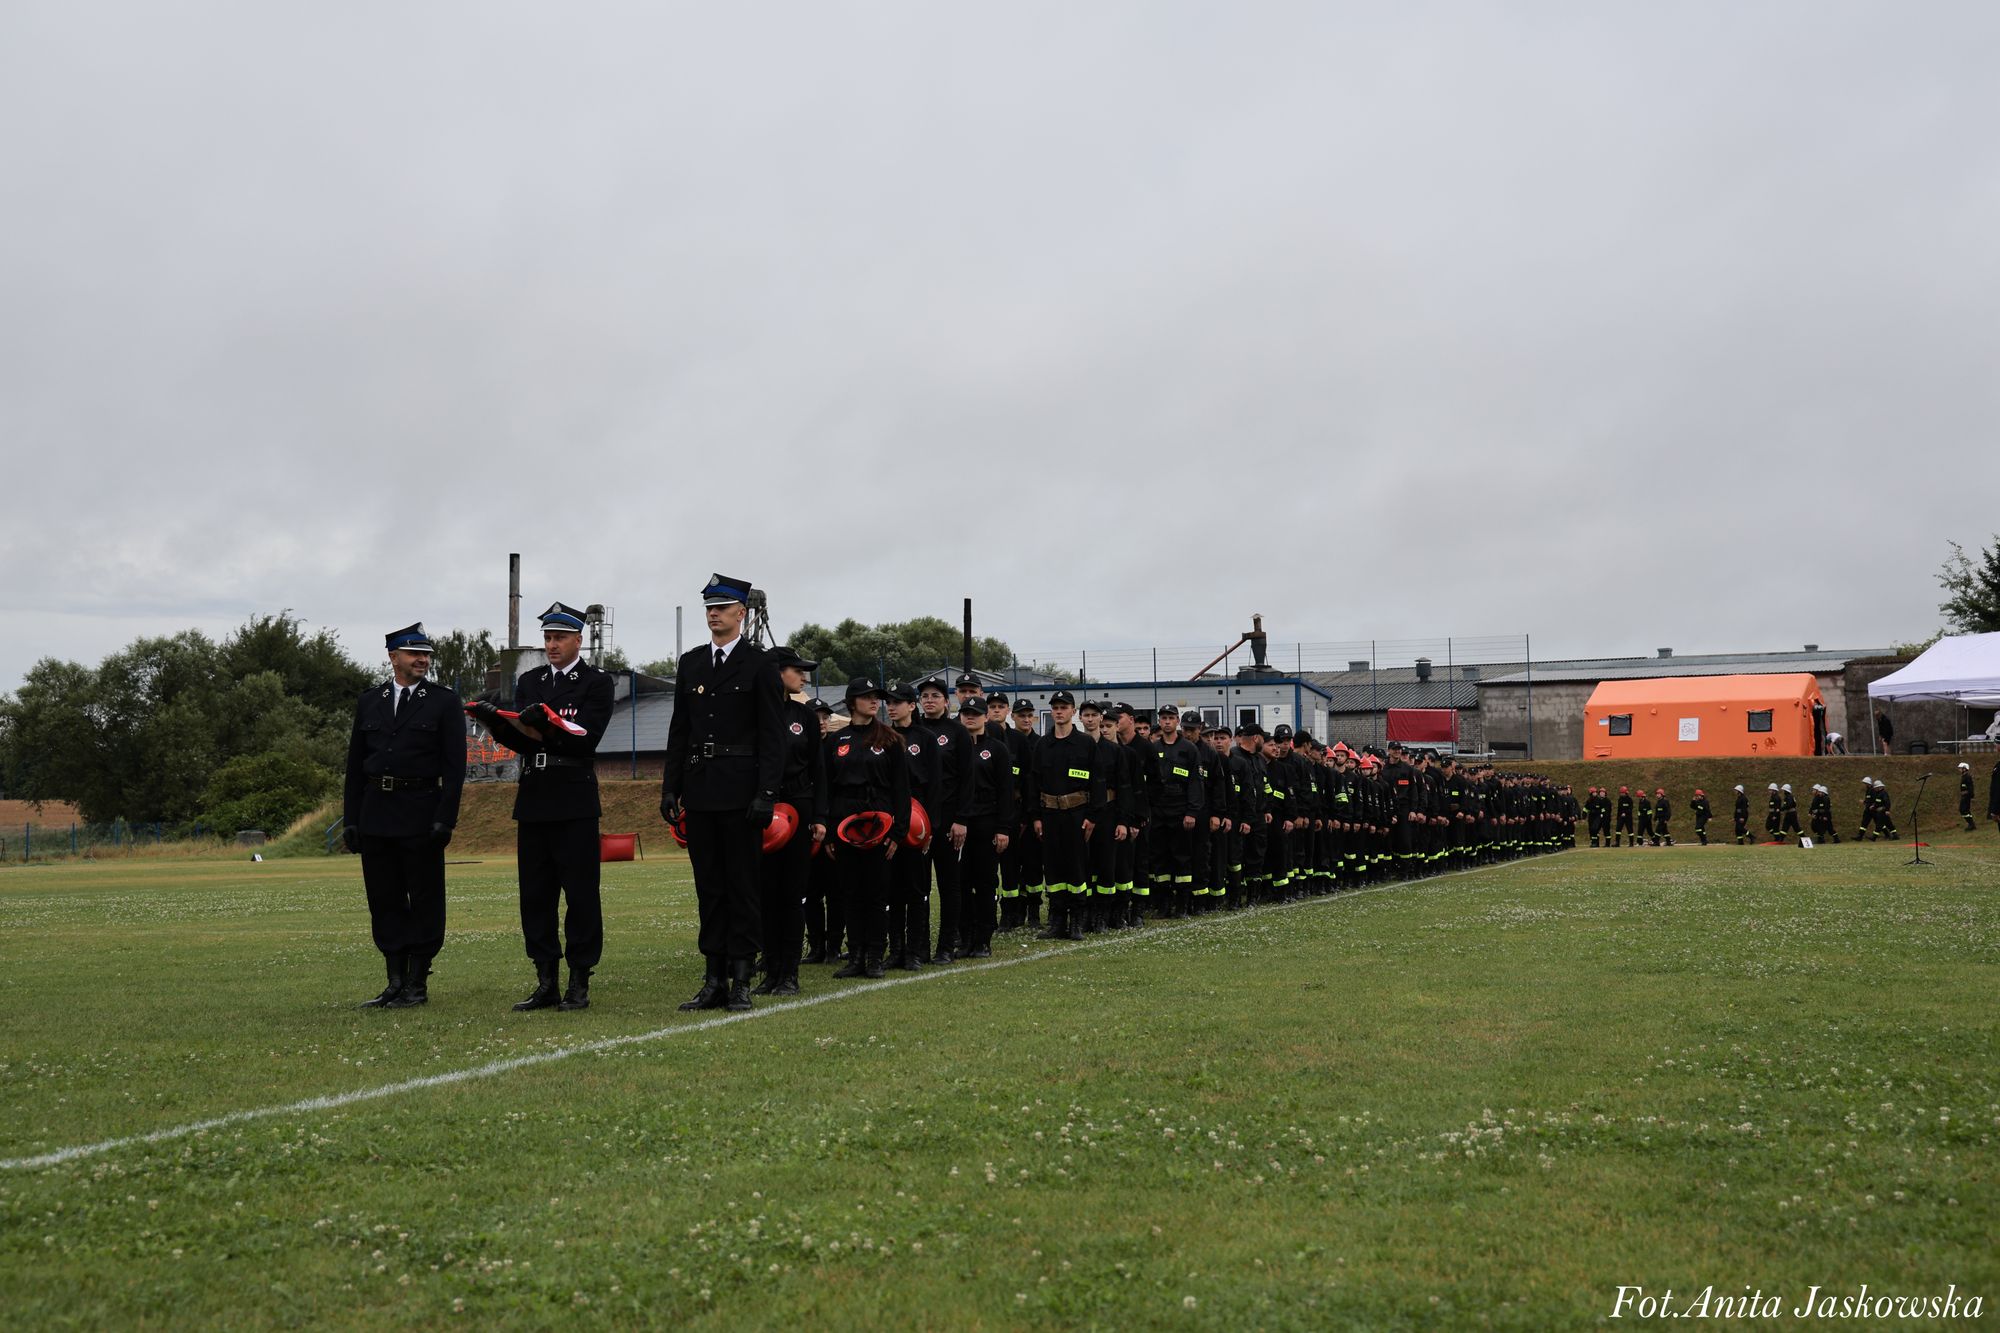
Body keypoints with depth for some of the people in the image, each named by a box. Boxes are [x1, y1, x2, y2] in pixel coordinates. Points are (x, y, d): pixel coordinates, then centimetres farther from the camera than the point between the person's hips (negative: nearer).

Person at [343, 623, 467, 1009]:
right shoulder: (369, 701, 11)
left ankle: (417, 984, 7)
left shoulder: (444, 701, 1)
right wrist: (350, 818, 6)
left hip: (421, 814, -4)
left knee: (424, 901, 0)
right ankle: (396, 982, 15)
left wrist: (445, 819, -12)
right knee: (384, 901, 7)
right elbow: (355, 764, 13)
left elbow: (454, 765, -4)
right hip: (376, 814, 4)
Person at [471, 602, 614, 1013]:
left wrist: (547, 725, -26)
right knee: (536, 895, 6)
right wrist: (494, 719, -11)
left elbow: (587, 738, -12)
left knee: (580, 894, -3)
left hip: (575, 804, -5)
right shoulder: (529, 682, 15)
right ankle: (546, 983, 13)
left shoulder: (597, 682, 1)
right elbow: (519, 739, 7)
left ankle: (579, 983, 4)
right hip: (533, 802, 5)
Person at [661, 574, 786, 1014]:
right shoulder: (690, 663, 13)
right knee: (708, 887, 8)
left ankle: (741, 980, 4)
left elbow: (772, 735, -6)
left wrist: (766, 794, -13)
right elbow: (679, 730, 14)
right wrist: (671, 788, 8)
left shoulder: (760, 664, -2)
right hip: (700, 791, 5)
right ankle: (715, 980, 13)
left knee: (743, 886, 0)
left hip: (741, 793, -5)